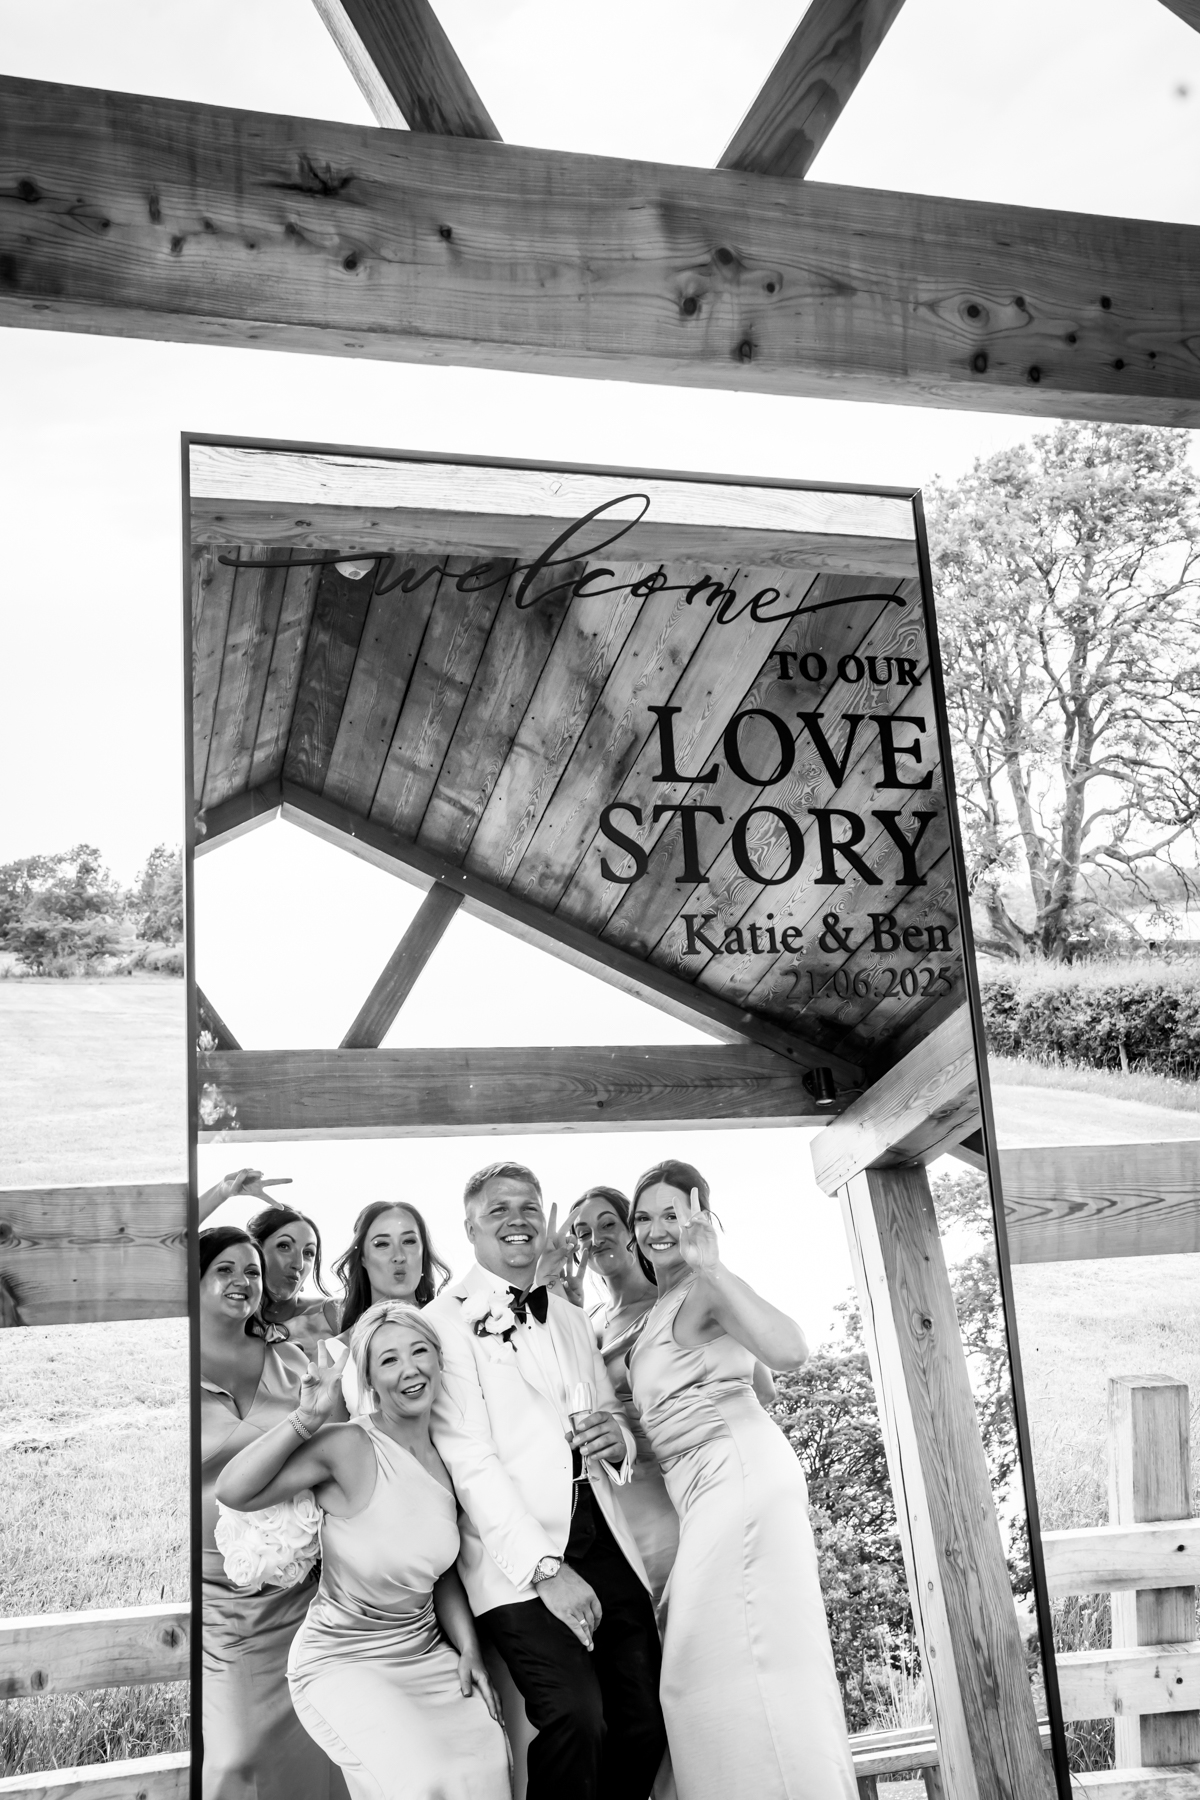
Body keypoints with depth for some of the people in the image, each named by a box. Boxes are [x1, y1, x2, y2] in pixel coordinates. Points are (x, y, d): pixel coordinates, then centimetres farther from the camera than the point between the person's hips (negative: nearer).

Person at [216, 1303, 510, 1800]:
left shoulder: (445, 1457, 2)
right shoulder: (348, 1447, -17)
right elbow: (233, 1492, -25)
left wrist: (469, 1648, -1)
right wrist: (307, 1419, -27)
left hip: (425, 1652, 5)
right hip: (342, 1661, -5)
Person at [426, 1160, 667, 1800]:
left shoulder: (571, 1318, 19)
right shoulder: (448, 1319, -3)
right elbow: (468, 1458, -11)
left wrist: (617, 1439, -2)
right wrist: (547, 1568, -18)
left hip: (603, 1542, 6)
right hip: (519, 1556, -6)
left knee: (644, 1722, -2)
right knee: (577, 1718, -22)